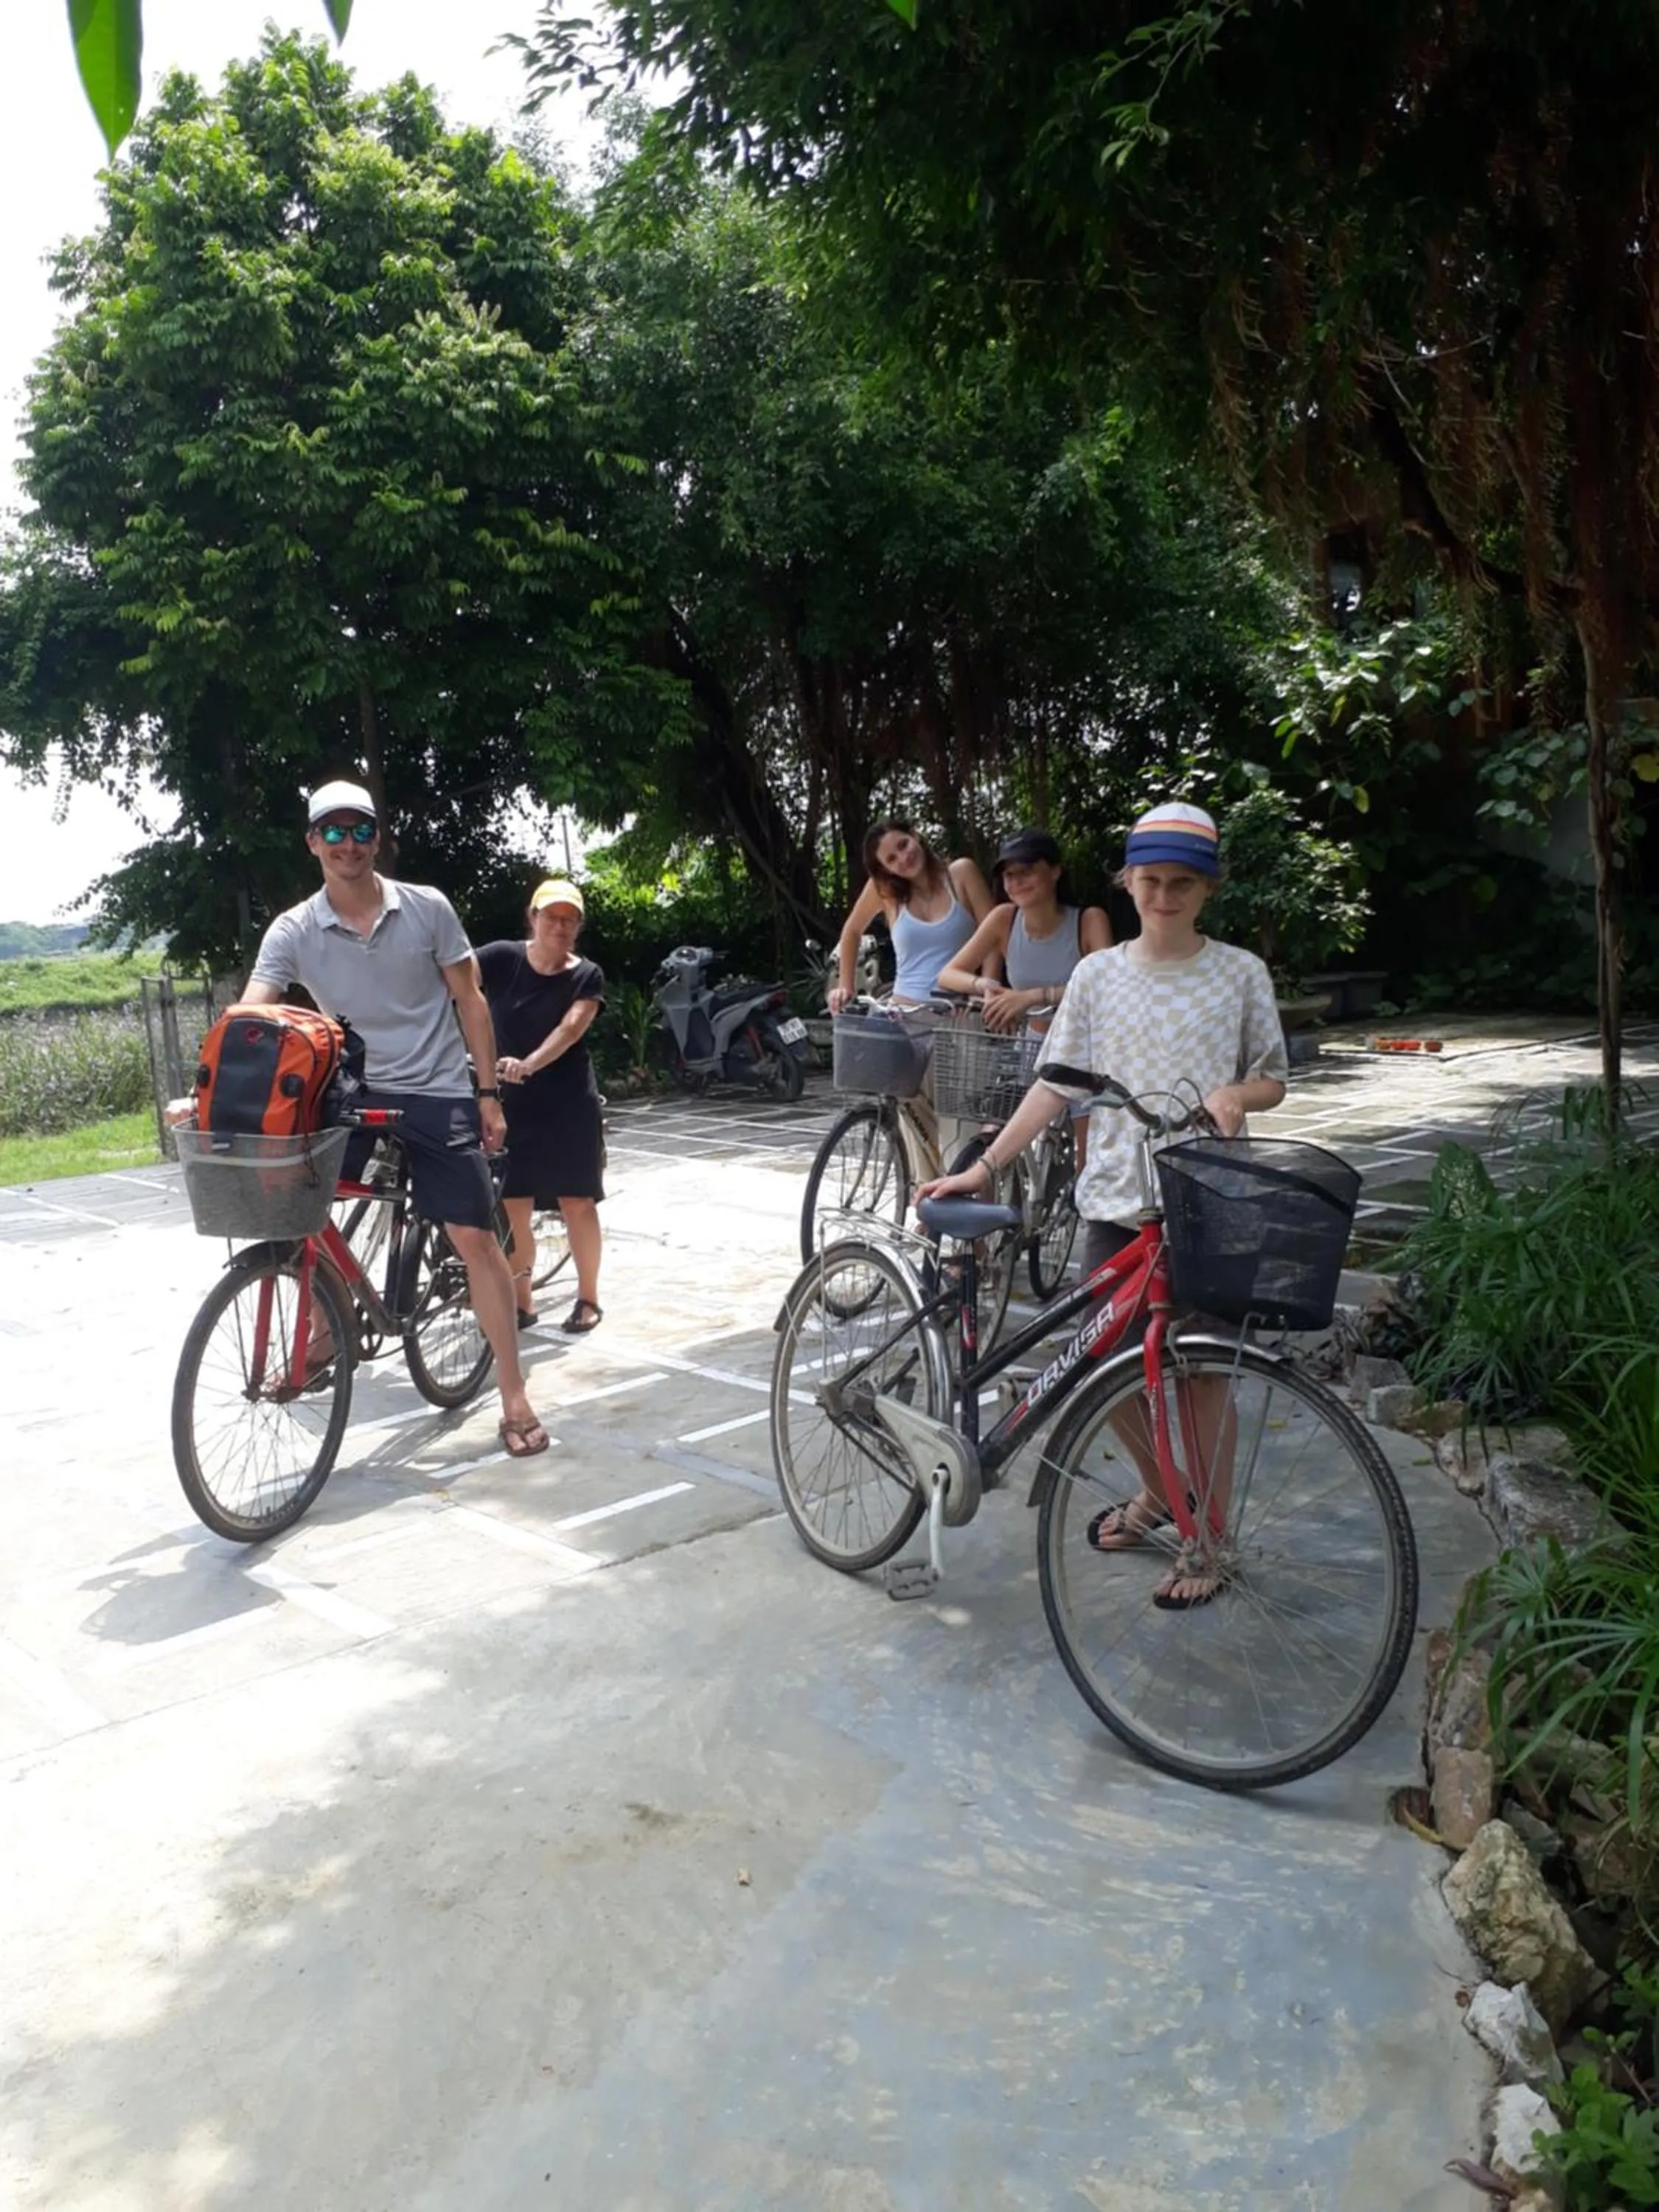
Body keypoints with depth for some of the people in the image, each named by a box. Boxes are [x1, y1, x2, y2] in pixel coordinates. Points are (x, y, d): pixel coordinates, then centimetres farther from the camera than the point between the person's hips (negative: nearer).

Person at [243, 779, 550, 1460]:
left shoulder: (427, 908, -4)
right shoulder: (293, 930, -4)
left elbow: (469, 1000, 2)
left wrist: (489, 1092, -1)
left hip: (438, 1097, -2)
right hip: (355, 1094, 2)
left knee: (474, 1237, -3)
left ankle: (514, 1394, 6)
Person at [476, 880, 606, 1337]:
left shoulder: (586, 976, -5)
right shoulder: (503, 958, -3)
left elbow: (570, 1028, -21)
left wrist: (528, 1064, -38)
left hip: (570, 1105, -1)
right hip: (511, 1103, 1)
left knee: (577, 1203, 3)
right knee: (512, 1206, 4)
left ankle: (588, 1298, 17)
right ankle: (521, 1300, 19)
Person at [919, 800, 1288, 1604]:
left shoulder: (1240, 973, -1)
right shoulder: (1098, 974, 3)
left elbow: (1273, 1080, 6)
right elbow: (1055, 1085, 3)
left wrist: (1235, 1094, -18)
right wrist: (986, 1165, -5)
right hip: (1116, 1199, 3)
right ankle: (1156, 1491, 37)